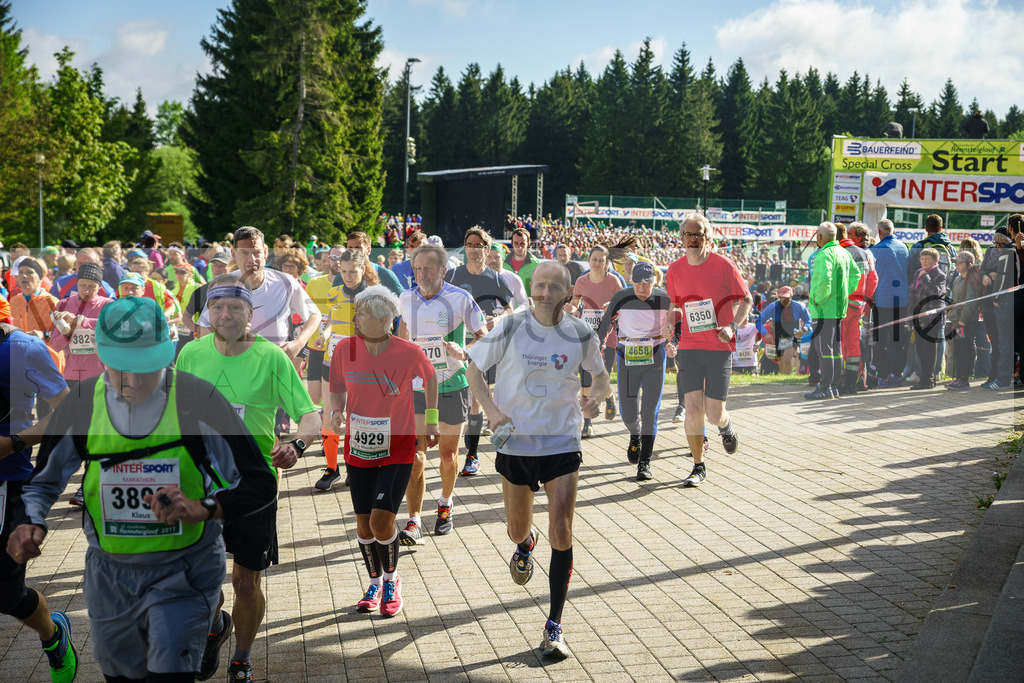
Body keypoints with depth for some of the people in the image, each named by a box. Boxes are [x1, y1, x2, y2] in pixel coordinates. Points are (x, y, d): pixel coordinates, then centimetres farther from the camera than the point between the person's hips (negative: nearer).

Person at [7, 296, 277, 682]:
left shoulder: (196, 400, -15)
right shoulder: (82, 406, -6)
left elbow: (259, 484, -13)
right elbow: (39, 480, 8)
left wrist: (202, 509, -31)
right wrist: (29, 523, -14)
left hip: (183, 573, -4)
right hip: (109, 574, 4)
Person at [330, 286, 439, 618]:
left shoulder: (409, 353, -14)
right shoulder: (345, 349, -7)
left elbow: (430, 378, 8)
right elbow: (338, 389, 9)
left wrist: (430, 419, 11)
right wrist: (337, 412, -10)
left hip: (397, 450, -3)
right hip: (358, 449, 3)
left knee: (381, 521, -14)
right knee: (363, 524, 8)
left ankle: (392, 580, 13)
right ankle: (375, 583, 32)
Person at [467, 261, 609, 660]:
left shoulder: (582, 335, -6)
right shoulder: (511, 328, -9)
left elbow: (600, 374, 11)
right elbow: (474, 368, 3)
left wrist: (597, 396, -12)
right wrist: (491, 409, -12)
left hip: (563, 444, -1)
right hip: (515, 442, 1)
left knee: (561, 533, -10)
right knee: (516, 530, 15)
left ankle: (554, 628, 1)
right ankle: (525, 545, 57)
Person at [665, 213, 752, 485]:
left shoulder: (724, 265, -6)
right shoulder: (675, 270, 4)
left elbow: (746, 300, 2)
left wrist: (733, 326, -13)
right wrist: (670, 322, -2)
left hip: (720, 348, -2)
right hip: (689, 347, 2)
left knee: (714, 415, -3)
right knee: (693, 409, -7)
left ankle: (726, 425, 36)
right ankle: (698, 467, 10)